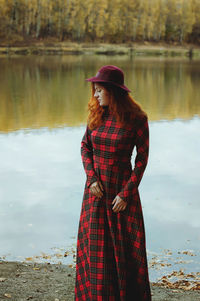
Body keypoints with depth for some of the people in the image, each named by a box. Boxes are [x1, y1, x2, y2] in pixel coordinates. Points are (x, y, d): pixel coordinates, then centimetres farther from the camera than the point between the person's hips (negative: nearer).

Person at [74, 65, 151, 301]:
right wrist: (91, 178, -9)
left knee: (126, 245, 5)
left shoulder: (137, 119, -14)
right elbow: (85, 146, 6)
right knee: (95, 244, 9)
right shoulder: (96, 114, -2)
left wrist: (126, 194, -15)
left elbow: (142, 158, -11)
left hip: (123, 188, -4)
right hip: (96, 189, 4)